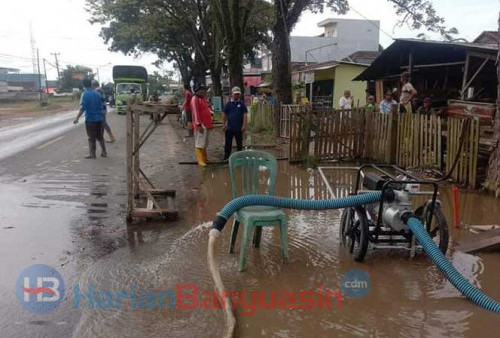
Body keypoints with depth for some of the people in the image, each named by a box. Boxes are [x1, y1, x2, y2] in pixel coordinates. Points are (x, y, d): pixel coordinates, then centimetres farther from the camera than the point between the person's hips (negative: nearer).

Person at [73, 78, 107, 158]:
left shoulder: (85, 94, -11)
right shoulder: (97, 94, 7)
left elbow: (82, 108, -17)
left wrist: (77, 118, -12)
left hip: (90, 119, -5)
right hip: (99, 118, 6)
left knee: (91, 138, 3)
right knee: (100, 137, 15)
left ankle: (92, 154, 8)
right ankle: (104, 152, 17)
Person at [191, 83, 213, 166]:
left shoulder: (203, 99, 15)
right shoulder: (195, 99, -14)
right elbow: (196, 112, -20)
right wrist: (199, 124, -24)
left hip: (206, 124, 10)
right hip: (200, 125, -10)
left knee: (205, 143, 17)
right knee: (199, 144, -5)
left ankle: (204, 159, 26)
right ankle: (200, 160, -1)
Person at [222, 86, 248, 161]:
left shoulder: (242, 104, 0)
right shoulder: (228, 104, 4)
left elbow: (244, 115, -3)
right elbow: (224, 115, 6)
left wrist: (244, 125, -10)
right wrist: (224, 125, 1)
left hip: (239, 128, -1)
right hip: (229, 128, 1)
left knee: (239, 143, 9)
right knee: (228, 143, 5)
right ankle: (226, 157, 13)